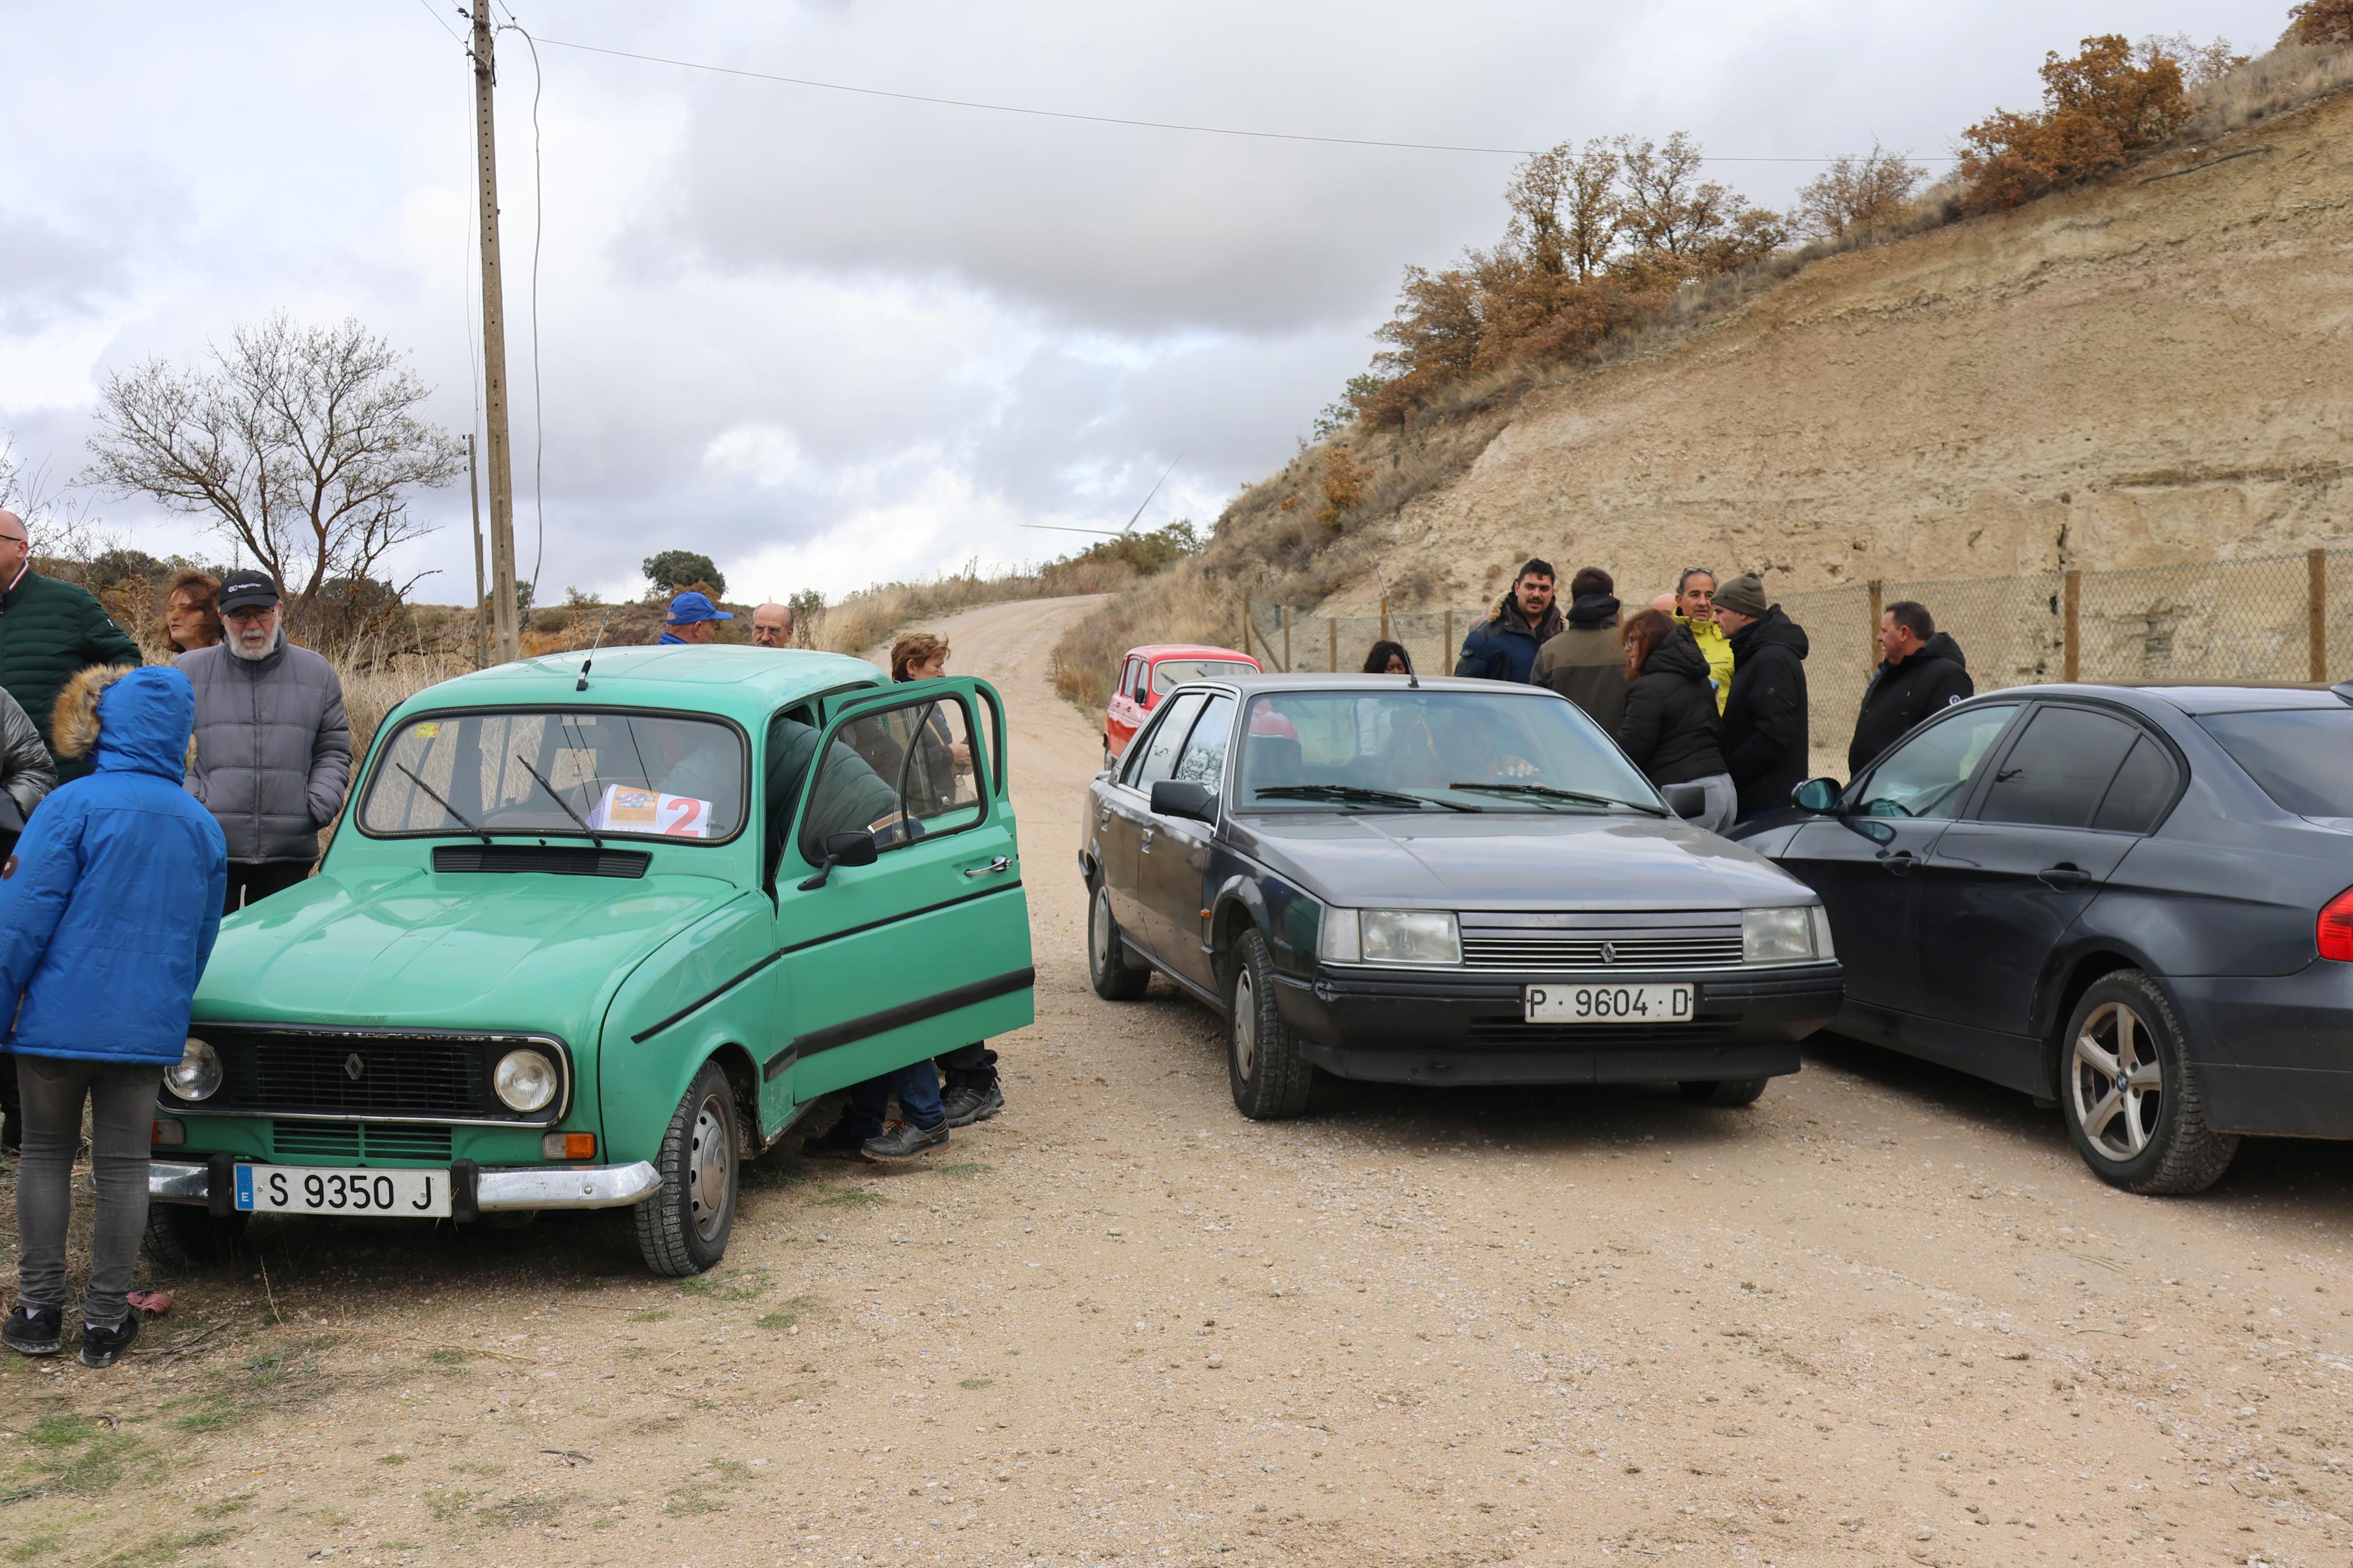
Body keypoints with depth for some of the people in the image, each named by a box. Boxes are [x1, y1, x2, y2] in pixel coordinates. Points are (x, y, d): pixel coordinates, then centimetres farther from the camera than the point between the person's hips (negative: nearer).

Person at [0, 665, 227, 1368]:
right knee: (123, 1166, 8)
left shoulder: (73, 806, -11)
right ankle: (105, 1321, 14)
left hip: (60, 1016, -3)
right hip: (148, 1026, 3)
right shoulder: (203, 826, 4)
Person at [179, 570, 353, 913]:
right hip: (210, 848, -1)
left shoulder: (317, 673, 12)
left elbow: (333, 750, 16)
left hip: (290, 849, 1)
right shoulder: (190, 672, 8)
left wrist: (319, 805, 1)